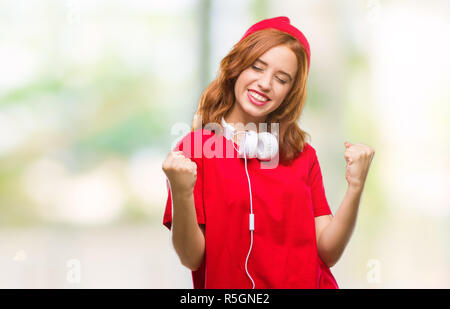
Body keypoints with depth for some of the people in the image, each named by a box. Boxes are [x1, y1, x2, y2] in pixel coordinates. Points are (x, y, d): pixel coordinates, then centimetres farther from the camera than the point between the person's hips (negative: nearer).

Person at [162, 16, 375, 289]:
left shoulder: (304, 156, 7)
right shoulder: (194, 148, -2)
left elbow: (328, 252, 1)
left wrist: (355, 189, -11)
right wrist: (181, 194, -22)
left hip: (307, 283, 1)